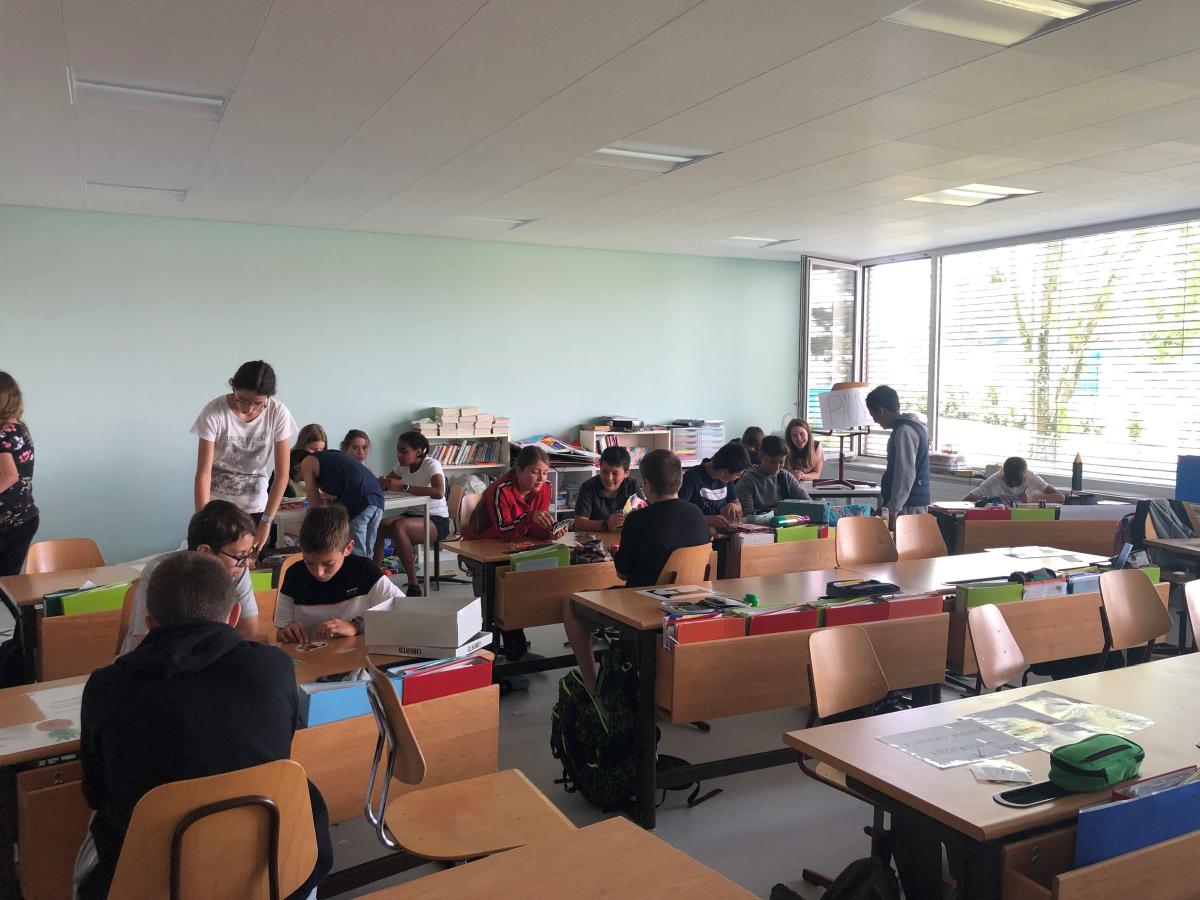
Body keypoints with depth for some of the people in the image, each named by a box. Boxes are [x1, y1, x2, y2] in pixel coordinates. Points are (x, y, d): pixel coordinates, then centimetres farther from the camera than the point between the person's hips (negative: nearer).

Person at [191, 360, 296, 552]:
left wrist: (266, 521, -15)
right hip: (216, 506, -1)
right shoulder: (214, 412, -19)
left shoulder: (278, 414, -15)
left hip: (256, 507, 1)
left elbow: (282, 474, -11)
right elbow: (203, 472, -18)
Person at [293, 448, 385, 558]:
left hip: (357, 502, -7)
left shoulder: (306, 463, 12)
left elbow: (315, 505, 14)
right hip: (377, 497, 7)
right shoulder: (330, 455, 32)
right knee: (365, 555, 16)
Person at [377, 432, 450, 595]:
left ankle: (413, 586, -26)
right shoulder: (402, 466, 6)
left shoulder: (432, 465, -14)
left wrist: (403, 487, -34)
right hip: (413, 515, 7)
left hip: (436, 521, -7)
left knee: (398, 526, -33)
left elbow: (439, 493, -32)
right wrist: (382, 482, -14)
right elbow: (383, 485, 12)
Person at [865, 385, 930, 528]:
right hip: (914, 502, 10)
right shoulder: (911, 427, 17)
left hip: (909, 506, -10)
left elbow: (906, 475, -20)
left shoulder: (904, 431, -15)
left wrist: (893, 510, -18)